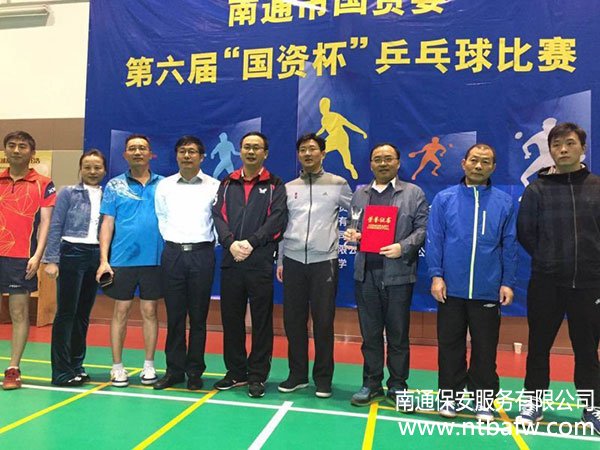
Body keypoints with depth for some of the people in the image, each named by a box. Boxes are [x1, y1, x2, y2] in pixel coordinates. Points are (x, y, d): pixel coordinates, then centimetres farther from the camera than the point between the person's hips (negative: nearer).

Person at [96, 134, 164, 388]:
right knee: (121, 311, 5)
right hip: (122, 259, 0)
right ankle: (117, 367, 16)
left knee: (149, 311, 7)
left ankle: (149, 365, 18)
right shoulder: (115, 186, 5)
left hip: (154, 259, 1)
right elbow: (107, 223, 2)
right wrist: (103, 260, -5)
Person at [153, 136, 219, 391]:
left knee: (198, 316, 4)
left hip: (202, 253, -1)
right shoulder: (164, 186, 8)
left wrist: (211, 244, 5)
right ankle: (174, 369, 17)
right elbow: (161, 219, 15)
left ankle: (195, 371, 15)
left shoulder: (214, 186, 2)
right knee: (174, 315, 6)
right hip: (172, 253, 2)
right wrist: (171, 240, 11)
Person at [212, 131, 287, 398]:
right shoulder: (227, 184, 14)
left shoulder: (274, 185, 5)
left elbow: (277, 219, -6)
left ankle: (257, 376, 13)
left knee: (261, 321, 2)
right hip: (231, 262, 4)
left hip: (261, 263, -3)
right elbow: (218, 215, 4)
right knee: (231, 319, 10)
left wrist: (251, 242, -16)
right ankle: (236, 373, 24)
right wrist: (231, 242, -12)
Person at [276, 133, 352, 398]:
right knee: (293, 320, 7)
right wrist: (279, 260, 10)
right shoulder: (288, 188, 10)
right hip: (293, 260, 3)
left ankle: (323, 377, 16)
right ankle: (297, 374, 21)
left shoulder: (338, 184, 3)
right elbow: (281, 226, 12)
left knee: (323, 321, 2)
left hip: (324, 261, -2)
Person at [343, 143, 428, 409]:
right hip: (366, 274, 3)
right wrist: (351, 234, -3)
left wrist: (402, 247, -16)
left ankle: (398, 387, 20)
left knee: (398, 334, 7)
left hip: (398, 274, -3)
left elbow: (423, 228, -2)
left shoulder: (413, 193, 5)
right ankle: (371, 385, 23)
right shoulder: (360, 193, 15)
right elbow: (352, 226, 19)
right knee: (370, 334, 10)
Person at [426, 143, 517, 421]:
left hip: (488, 291, 1)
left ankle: (484, 400, 25)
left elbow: (509, 246, 5)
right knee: (450, 346, 11)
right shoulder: (444, 199, 1)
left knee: (485, 349, 10)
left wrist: (508, 282, 1)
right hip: (451, 289, 0)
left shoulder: (504, 203, 4)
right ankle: (449, 396, 25)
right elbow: (434, 240, -1)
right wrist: (436, 276, -7)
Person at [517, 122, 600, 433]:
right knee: (539, 346, 9)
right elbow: (524, 232, 2)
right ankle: (533, 402, 22)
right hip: (546, 282, -1)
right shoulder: (537, 189, 0)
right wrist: (547, 258, 1)